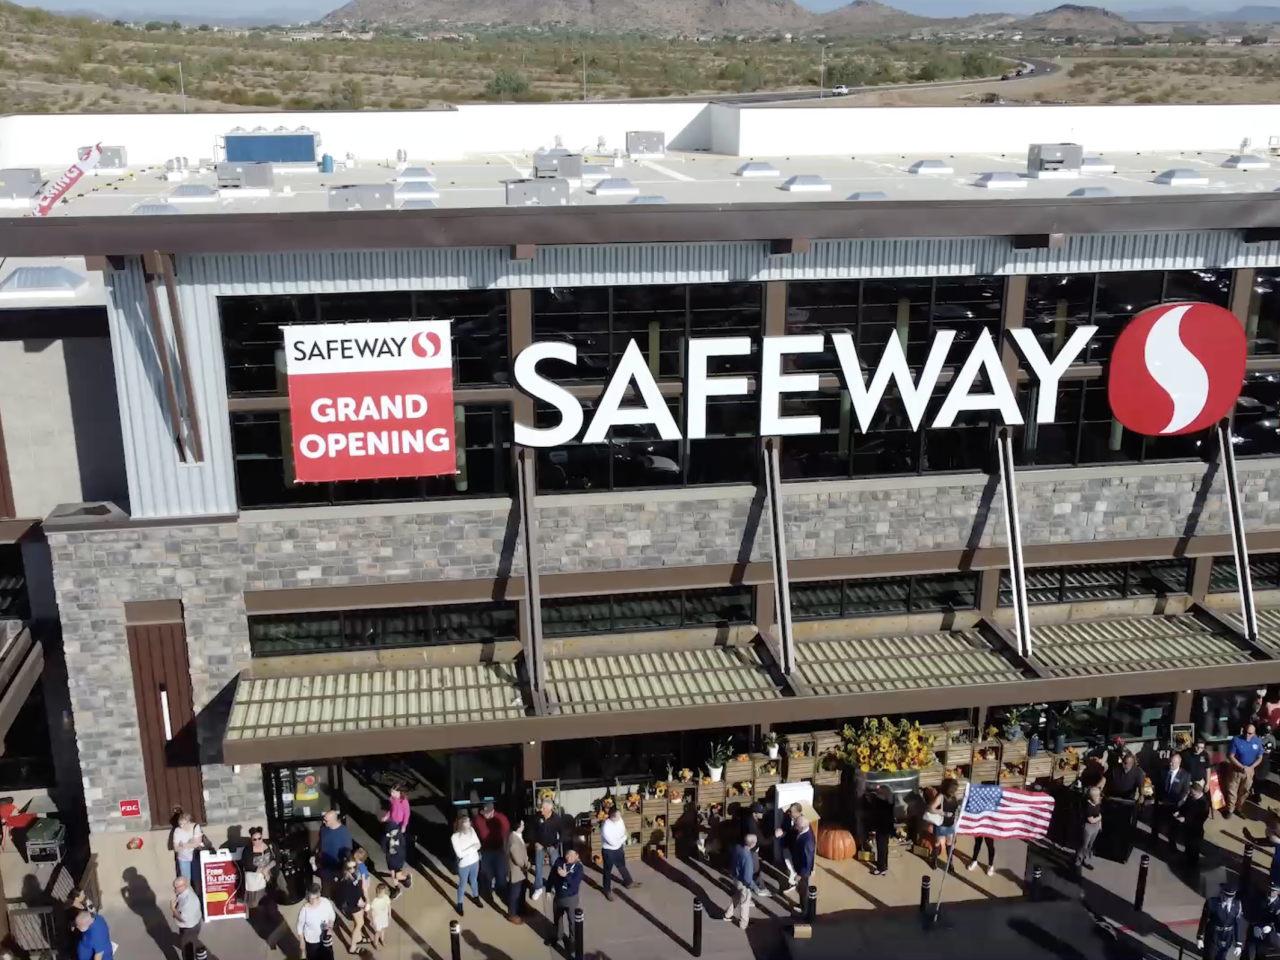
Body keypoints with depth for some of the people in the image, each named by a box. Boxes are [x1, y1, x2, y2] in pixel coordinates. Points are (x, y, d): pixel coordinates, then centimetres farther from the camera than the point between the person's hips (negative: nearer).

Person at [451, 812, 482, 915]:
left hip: (475, 860, 5)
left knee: (474, 880, 26)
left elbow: (478, 844, -4)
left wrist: (475, 847, -26)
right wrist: (472, 847, -24)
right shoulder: (455, 837, -27)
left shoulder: (471, 830, -12)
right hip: (464, 864, -5)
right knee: (462, 884, 12)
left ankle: (475, 897, 51)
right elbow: (459, 854, -25)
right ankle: (459, 904, 33)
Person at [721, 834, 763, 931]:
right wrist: (756, 889, -22)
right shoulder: (747, 857, -38)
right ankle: (743, 923, 40)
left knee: (736, 898, 31)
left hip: (735, 877, 7)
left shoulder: (737, 847, -15)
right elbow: (747, 878, -31)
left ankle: (727, 916, 47)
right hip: (743, 882, -7)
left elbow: (731, 860, 6)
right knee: (745, 902, 19)